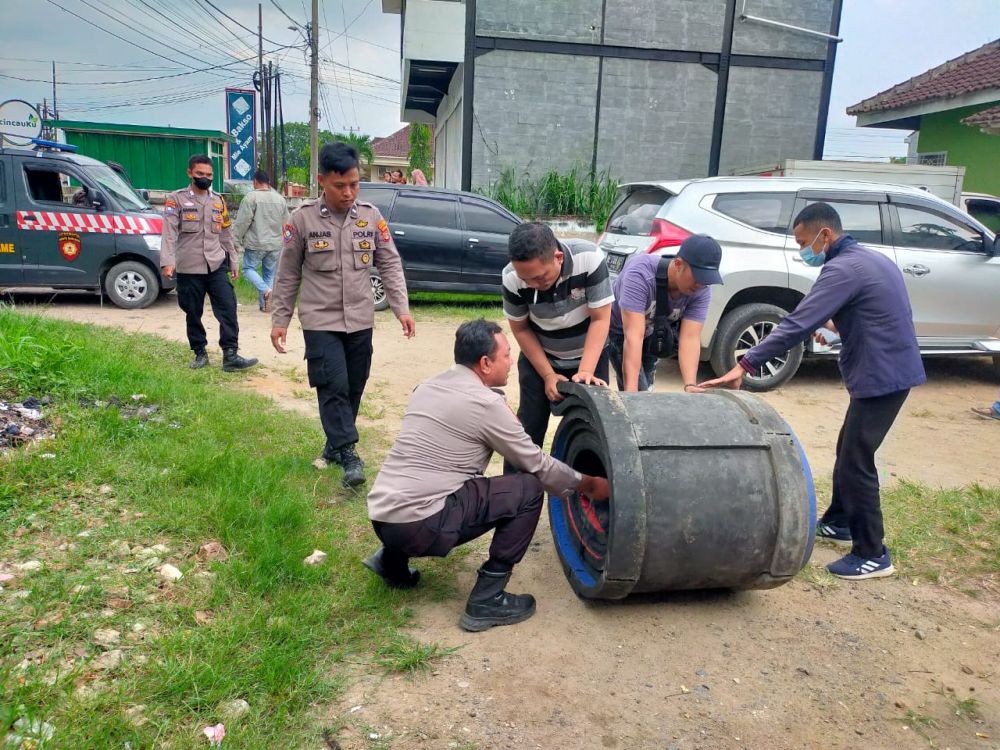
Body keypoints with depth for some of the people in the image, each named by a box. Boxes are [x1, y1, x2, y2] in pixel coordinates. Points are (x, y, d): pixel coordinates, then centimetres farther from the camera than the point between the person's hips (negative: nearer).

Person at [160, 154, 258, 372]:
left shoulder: (218, 200, 13)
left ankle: (230, 355, -9)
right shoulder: (176, 199, -1)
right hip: (188, 268, -3)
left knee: (228, 308, -9)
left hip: (217, 265, 3)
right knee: (193, 313, 7)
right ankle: (200, 353, 20)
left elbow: (226, 234, 17)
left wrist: (233, 262, 16)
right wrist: (167, 261, -23)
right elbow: (169, 232, -11)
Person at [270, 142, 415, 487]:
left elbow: (390, 265, 4)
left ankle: (335, 445, 27)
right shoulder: (302, 218, -6)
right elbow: (288, 275, 0)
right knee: (333, 387, -11)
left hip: (360, 321, 3)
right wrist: (279, 320, 1)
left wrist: (401, 308, -5)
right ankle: (348, 454, -5)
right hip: (320, 321, -3)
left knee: (353, 388, 10)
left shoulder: (371, 216, 0)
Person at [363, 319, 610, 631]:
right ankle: (486, 600, 1)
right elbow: (537, 464, -1)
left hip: (380, 517, 8)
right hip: (418, 526, -8)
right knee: (528, 489, -2)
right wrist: (586, 484, 14)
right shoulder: (486, 403, -9)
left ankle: (393, 559, 24)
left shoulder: (428, 386, 13)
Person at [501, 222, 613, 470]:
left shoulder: (590, 259, -30)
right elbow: (520, 329, -11)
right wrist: (548, 375, -14)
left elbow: (600, 319, -22)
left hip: (589, 355, 0)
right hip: (539, 358, 0)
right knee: (528, 427, -1)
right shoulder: (512, 278, -26)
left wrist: (586, 371, -29)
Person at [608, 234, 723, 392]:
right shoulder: (640, 274, -39)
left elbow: (690, 338, -27)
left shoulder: (702, 291, -24)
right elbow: (633, 336, -44)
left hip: (651, 335, 5)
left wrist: (690, 385, -42)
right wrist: (631, 391, -49)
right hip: (619, 332, -5)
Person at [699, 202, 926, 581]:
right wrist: (839, 325, 16)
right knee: (849, 450, 20)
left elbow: (797, 325, -26)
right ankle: (838, 521, 35)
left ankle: (873, 555, 5)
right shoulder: (871, 259, 12)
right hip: (891, 369, 10)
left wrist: (744, 366, -27)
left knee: (856, 461, -4)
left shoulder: (843, 268, -18)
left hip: (881, 376, -10)